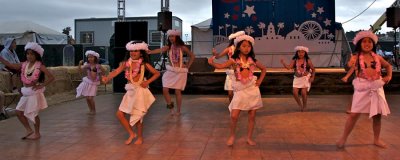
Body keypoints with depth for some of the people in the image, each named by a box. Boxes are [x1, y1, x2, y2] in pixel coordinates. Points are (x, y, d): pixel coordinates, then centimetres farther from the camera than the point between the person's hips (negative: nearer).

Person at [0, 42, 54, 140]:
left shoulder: (40, 66, -13)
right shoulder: (24, 64, 3)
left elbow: (51, 77, -16)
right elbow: (10, 65, 5)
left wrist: (41, 85, -20)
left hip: (35, 92, -6)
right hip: (26, 92, 6)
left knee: (33, 114, 1)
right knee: (19, 112, 7)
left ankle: (37, 133, 19)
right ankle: (29, 131, 21)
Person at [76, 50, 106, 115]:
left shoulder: (97, 66, -10)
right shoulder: (87, 65, -2)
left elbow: (104, 72, -1)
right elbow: (80, 70, -8)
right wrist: (80, 64, -22)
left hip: (93, 83, -3)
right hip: (87, 82, 3)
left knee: (90, 98, -9)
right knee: (87, 98, 5)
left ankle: (94, 110, 9)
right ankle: (90, 110, 21)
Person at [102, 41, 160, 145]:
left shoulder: (144, 64, -3)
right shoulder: (126, 63, 3)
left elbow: (157, 73, 1)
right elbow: (116, 71, -11)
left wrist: (147, 82, -10)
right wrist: (107, 78, -29)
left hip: (140, 90, -4)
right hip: (130, 91, 4)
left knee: (137, 116, 1)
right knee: (119, 114, -1)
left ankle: (140, 137, 23)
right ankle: (131, 134, 16)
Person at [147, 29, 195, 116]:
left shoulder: (182, 47, -6)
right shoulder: (168, 47, -1)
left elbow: (192, 56, 3)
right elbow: (160, 50, -20)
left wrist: (187, 67, -1)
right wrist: (148, 52, -37)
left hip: (180, 71, -3)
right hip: (170, 71, 3)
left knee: (177, 91, -2)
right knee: (165, 90, -6)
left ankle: (178, 110, 15)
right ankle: (170, 106, 18)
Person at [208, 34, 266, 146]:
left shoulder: (252, 60, 4)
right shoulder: (234, 60, -2)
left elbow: (264, 69, 19)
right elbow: (221, 66, -14)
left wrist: (260, 80, 8)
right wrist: (212, 63, -31)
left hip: (252, 89, 2)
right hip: (240, 90, -2)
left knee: (252, 116, 6)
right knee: (234, 116, -9)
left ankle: (249, 137, 21)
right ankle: (232, 135, 15)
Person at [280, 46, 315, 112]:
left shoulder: (308, 61, -7)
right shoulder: (294, 60, -3)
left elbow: (313, 69, 2)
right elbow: (289, 67, -15)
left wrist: (312, 77, -8)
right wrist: (283, 63, -31)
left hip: (305, 78, -3)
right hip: (297, 78, 3)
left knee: (303, 93, -11)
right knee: (295, 92, -8)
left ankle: (304, 106, 14)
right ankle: (300, 105, 16)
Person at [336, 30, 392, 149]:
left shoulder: (377, 57, 8)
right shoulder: (356, 57, -2)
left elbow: (388, 65, 24)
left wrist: (389, 76, 10)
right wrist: (350, 65, -31)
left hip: (377, 88, 4)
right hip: (362, 88, -3)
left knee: (377, 115, 8)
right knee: (354, 114, -7)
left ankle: (376, 140, 26)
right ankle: (343, 138, 5)